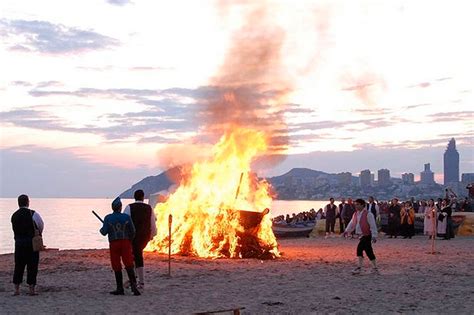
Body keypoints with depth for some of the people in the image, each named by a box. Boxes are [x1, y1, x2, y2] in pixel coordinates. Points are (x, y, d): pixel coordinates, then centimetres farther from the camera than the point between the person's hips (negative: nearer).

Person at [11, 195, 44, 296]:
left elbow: (14, 229, 7)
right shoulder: (33, 214, -9)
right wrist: (38, 235, 21)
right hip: (32, 243, -4)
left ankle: (16, 289, 12)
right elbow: (41, 226, 1)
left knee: (18, 266, 10)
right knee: (32, 266, 3)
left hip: (18, 243, 4)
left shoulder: (14, 215, 5)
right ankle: (32, 289, 4)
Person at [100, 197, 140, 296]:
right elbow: (133, 231, 1)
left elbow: (104, 232, -4)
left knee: (117, 267, 7)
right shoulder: (127, 217, 0)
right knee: (129, 265, 1)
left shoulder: (108, 218, -2)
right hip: (126, 243, 0)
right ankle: (133, 285, -15)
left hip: (114, 244, 0)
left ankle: (120, 289, 9)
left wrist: (101, 229, 20)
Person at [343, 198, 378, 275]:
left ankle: (359, 267, -5)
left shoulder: (368, 214, -12)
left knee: (360, 248, -14)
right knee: (368, 251, 7)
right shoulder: (356, 214, 12)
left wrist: (374, 236, -18)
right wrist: (347, 231, 6)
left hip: (367, 235, -7)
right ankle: (375, 268, 10)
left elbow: (373, 226, -13)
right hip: (361, 235, 7)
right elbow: (352, 223, 18)